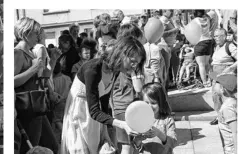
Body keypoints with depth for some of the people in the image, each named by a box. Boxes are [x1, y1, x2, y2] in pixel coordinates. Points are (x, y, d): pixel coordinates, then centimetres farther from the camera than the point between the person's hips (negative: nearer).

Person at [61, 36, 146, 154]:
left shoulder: (114, 71, -9)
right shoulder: (93, 70, -31)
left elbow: (104, 101, 2)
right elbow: (94, 111, -32)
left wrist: (104, 129, 4)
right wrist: (122, 124, -43)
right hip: (78, 108, -7)